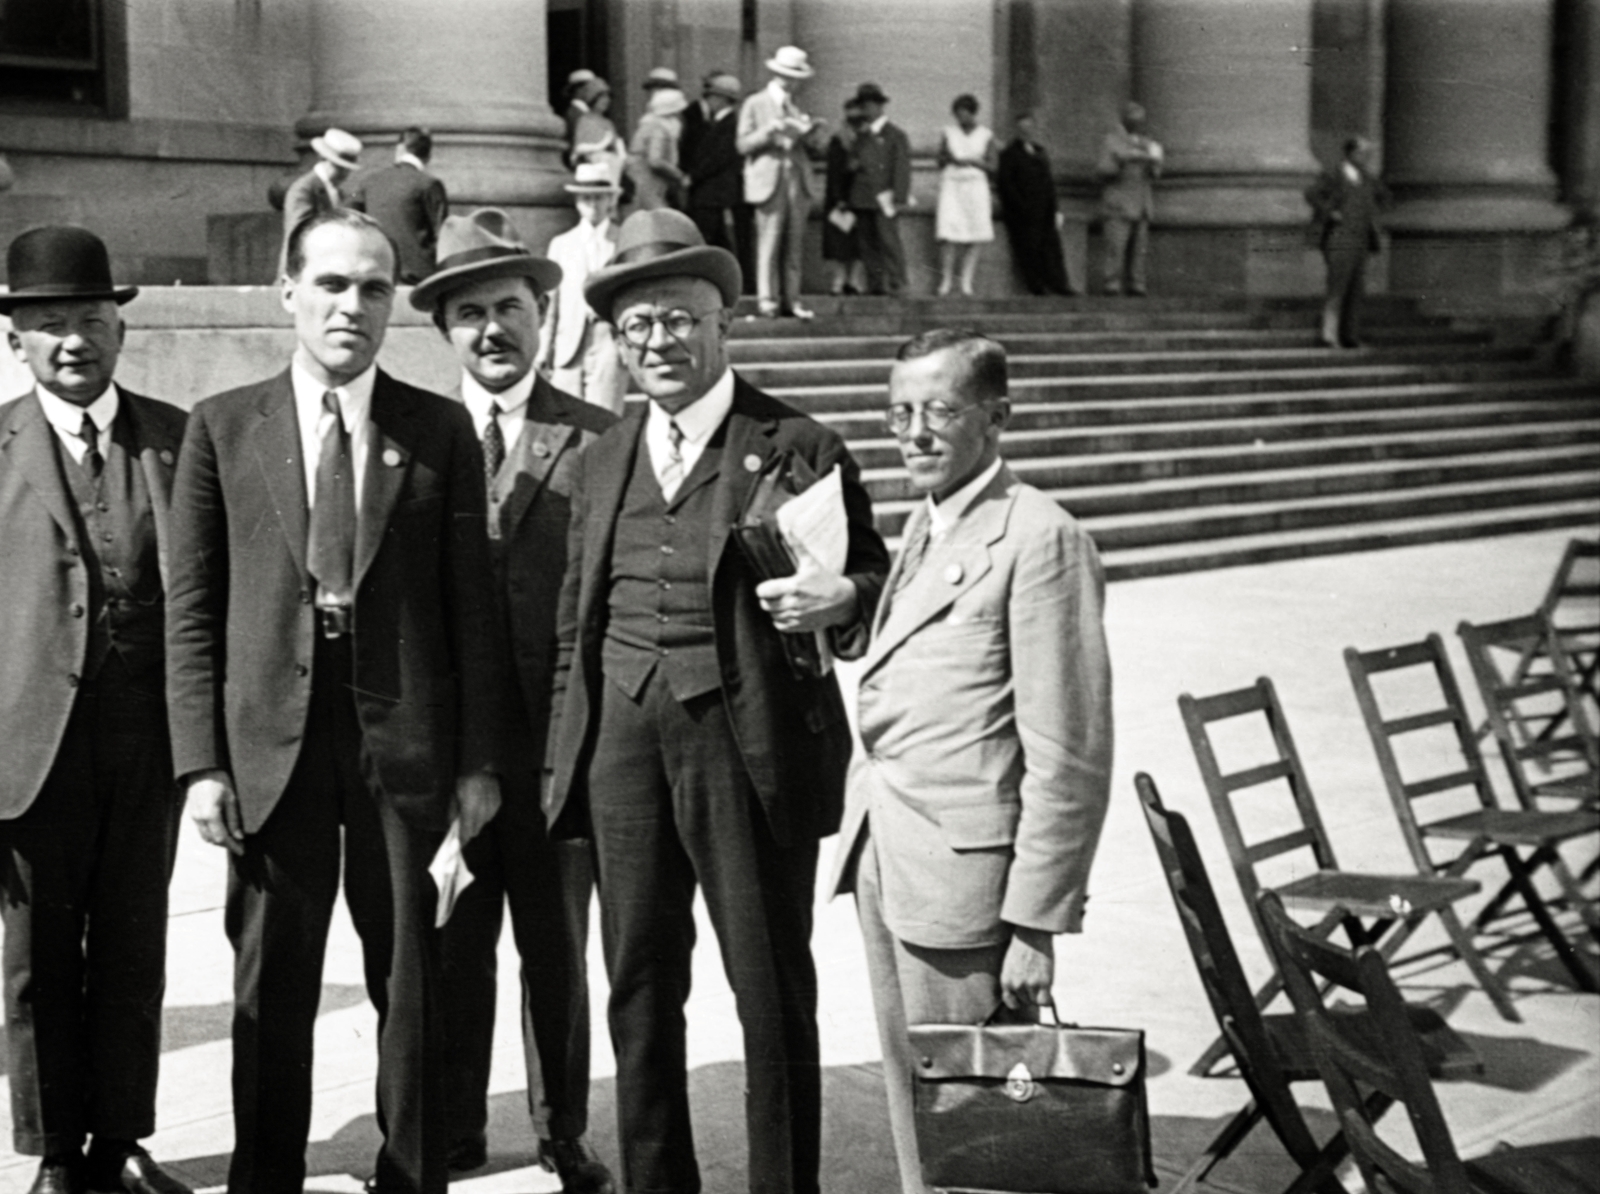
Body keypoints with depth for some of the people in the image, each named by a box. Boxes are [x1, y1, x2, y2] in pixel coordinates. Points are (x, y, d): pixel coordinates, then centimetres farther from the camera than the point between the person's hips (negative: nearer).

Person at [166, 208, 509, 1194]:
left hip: (407, 741, 0)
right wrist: (202, 761, -3)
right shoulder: (223, 428, 4)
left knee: (412, 981, 8)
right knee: (271, 989, 8)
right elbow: (192, 610, 3)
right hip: (273, 742, 0)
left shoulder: (442, 431, 4)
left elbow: (472, 604, 3)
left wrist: (479, 759, -1)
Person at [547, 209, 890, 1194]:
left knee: (772, 990, 3)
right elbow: (576, 621, 18)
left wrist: (841, 599, -21)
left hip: (748, 741, -5)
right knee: (640, 986, 13)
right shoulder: (606, 459, 14)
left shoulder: (798, 447, -2)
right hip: (625, 739, 5)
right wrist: (567, 750, 12)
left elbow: (874, 581, 2)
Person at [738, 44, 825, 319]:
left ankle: (791, 299, 4)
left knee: (794, 245, 2)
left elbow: (809, 147, 15)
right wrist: (770, 130, -16)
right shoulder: (754, 105, 5)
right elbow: (744, 144, -2)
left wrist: (813, 134, -6)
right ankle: (767, 300, -5)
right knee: (769, 243, -8)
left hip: (797, 182, 4)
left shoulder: (796, 108, 18)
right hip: (770, 182, -4)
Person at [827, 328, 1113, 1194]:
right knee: (909, 1098, 17)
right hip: (881, 858, 8)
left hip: (961, 869, -8)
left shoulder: (1040, 540, -13)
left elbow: (1067, 759, -16)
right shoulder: (925, 524, 14)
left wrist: (1035, 924, -17)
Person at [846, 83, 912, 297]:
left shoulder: (896, 135, 2)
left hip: (884, 197, -6)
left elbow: (902, 169, -4)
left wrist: (899, 197, -12)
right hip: (862, 198, 6)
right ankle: (875, 284, 5)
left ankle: (896, 284, -7)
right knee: (867, 243, 2)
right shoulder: (861, 136, 20)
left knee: (888, 240, -10)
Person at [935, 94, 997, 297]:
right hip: (951, 184, 0)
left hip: (976, 186, 0)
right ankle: (947, 279, -7)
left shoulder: (986, 136, 6)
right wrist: (947, 158, -9)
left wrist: (972, 161, -11)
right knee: (948, 235, -12)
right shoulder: (948, 133, 9)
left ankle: (967, 282, -4)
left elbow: (992, 166, 4)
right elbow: (940, 162, 13)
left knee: (974, 238, -5)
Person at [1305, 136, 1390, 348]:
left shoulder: (1368, 180, 12)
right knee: (1337, 288, -10)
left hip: (1360, 241, 7)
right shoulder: (1334, 177, -8)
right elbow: (1312, 195, -23)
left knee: (1356, 290, 4)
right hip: (1339, 241, -7)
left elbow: (1383, 196, 31)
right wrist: (1331, 214, -20)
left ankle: (1350, 336, 7)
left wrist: (1374, 215, 17)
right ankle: (1329, 335, -8)